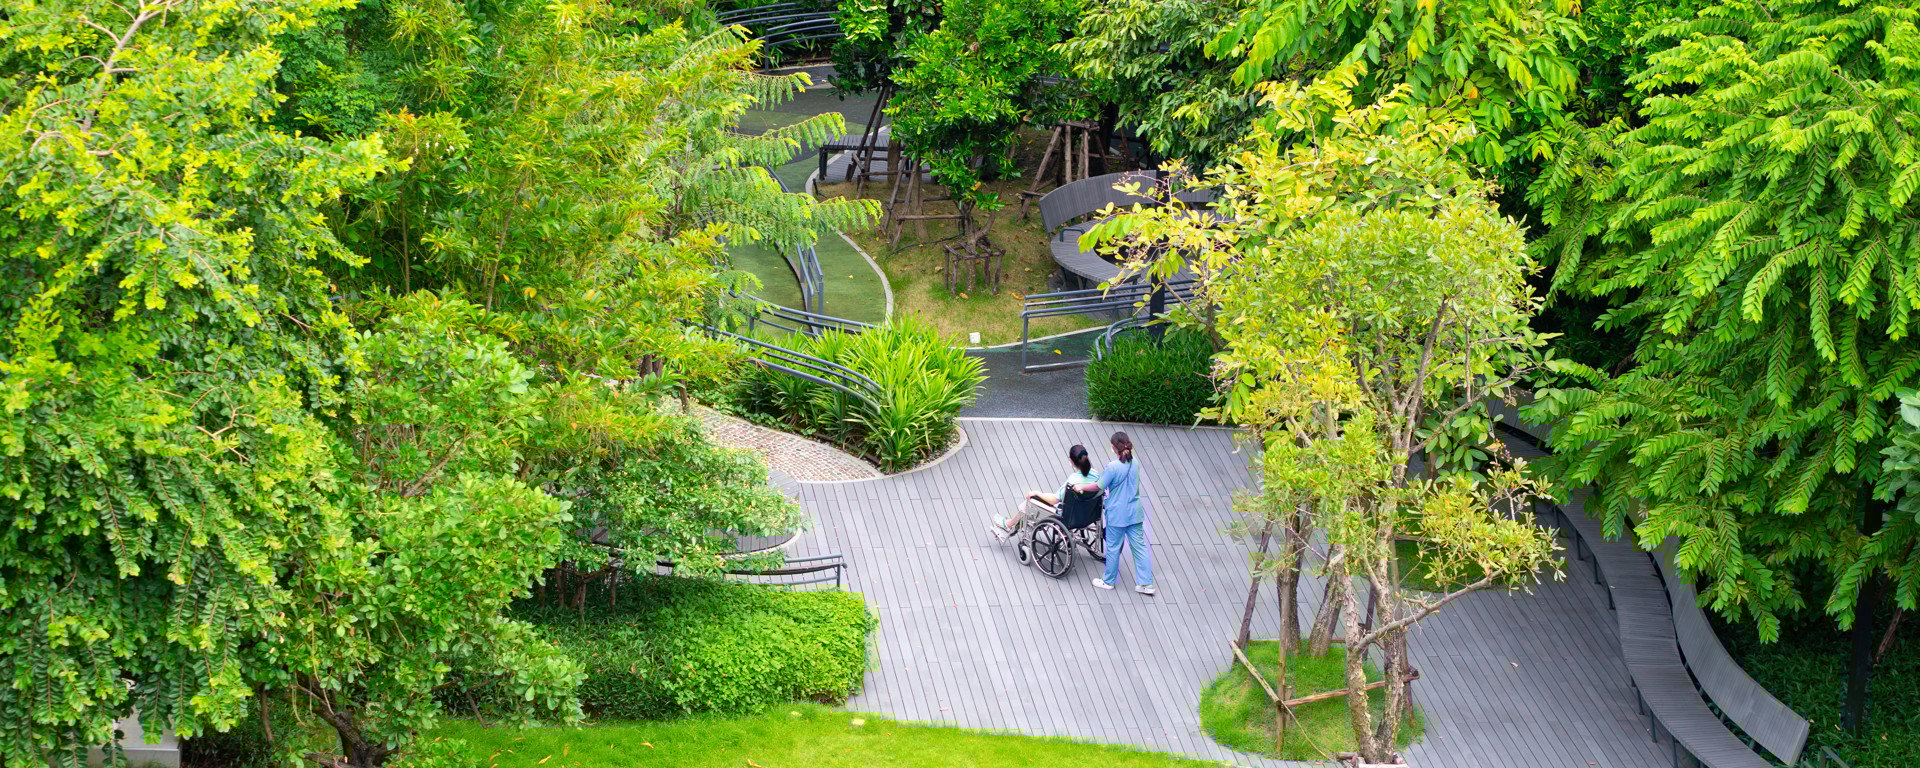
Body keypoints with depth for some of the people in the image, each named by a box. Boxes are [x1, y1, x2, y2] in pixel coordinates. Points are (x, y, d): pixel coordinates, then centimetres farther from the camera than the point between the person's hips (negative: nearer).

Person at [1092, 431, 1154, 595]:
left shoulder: (1112, 467, -19)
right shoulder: (1135, 464, 1)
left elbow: (1099, 487, -12)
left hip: (1117, 514, -5)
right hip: (1135, 512, 5)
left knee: (1113, 548, 10)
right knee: (1140, 546, 7)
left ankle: (1108, 581, 24)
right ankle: (1146, 584, 6)